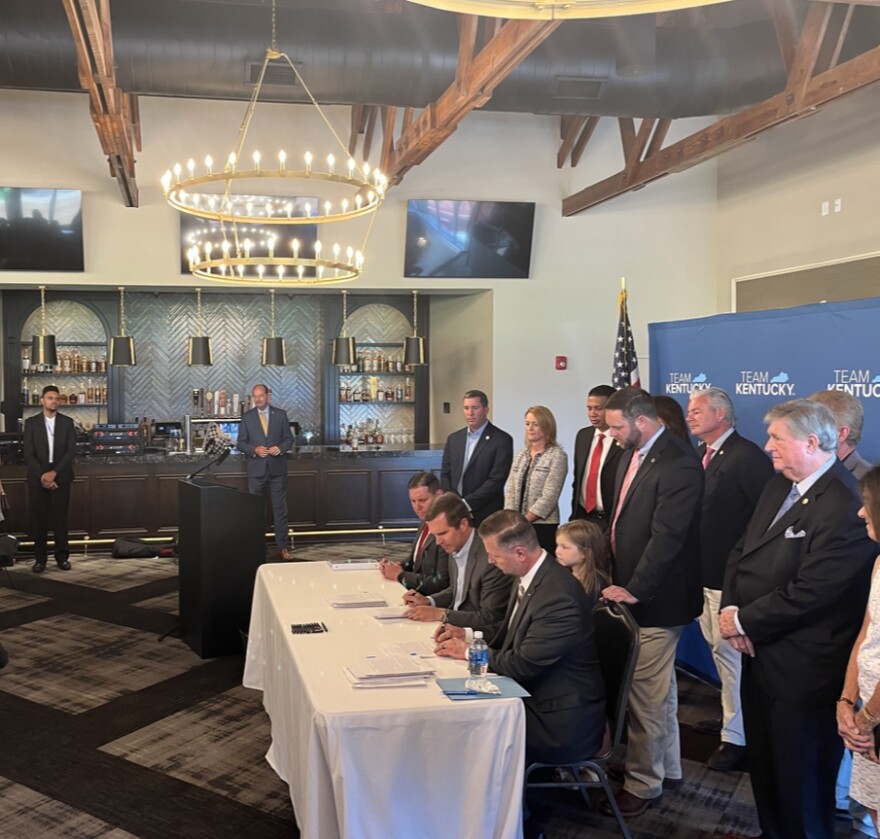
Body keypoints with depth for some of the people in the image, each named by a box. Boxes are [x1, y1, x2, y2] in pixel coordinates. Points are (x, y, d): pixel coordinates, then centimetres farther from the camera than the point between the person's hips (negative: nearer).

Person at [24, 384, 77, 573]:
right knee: (38, 519, 1)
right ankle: (40, 558, 8)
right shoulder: (31, 422, 3)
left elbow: (71, 451, -3)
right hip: (38, 478, 0)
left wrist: (54, 472, -13)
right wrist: (43, 475, -12)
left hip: (61, 477, 0)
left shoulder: (67, 422, 4)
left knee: (60, 518, 2)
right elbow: (28, 453, -2)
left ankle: (62, 557, 9)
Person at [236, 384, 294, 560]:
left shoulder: (281, 414, 3)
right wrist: (254, 450, -16)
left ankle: (282, 547, 10)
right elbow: (241, 443, 1)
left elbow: (289, 439, 4)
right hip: (256, 469, 0)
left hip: (277, 468, 0)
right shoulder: (246, 417, 2)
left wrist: (280, 448, -15)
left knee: (280, 509, 4)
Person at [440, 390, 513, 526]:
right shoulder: (453, 439, 13)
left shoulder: (502, 440, -4)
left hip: (485, 516, -4)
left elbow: (497, 480, -11)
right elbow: (445, 474, 12)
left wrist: (466, 504, -13)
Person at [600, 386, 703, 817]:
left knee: (645, 692, 1)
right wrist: (611, 569, 8)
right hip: (632, 586, 9)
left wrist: (635, 589, -21)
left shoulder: (678, 464, -20)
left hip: (654, 596, -9)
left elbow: (666, 536, -23)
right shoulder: (633, 452, 8)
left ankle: (642, 782, 17)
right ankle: (666, 765, 37)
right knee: (659, 687, 21)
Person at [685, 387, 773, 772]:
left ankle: (736, 737, 11)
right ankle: (733, 714, 39)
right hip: (702, 571, 9)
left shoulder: (747, 456, -18)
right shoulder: (699, 455, 9)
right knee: (718, 648, 21)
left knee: (731, 651, -2)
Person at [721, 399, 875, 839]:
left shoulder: (845, 505, -25)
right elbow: (742, 552, 9)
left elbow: (808, 593, -28)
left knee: (801, 778, 12)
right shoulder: (779, 486, 6)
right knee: (763, 763, 25)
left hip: (803, 670, -9)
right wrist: (730, 608, -7)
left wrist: (744, 622, -16)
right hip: (761, 654, 9)